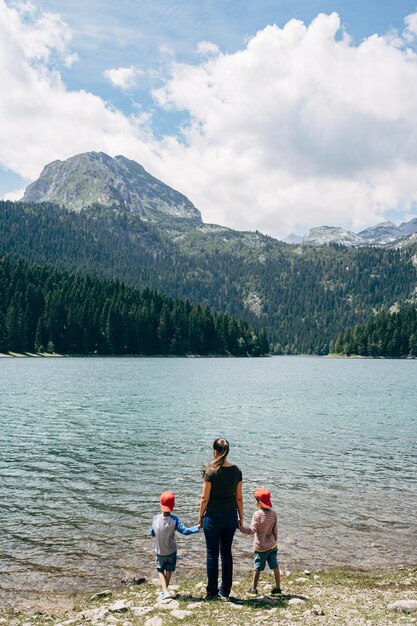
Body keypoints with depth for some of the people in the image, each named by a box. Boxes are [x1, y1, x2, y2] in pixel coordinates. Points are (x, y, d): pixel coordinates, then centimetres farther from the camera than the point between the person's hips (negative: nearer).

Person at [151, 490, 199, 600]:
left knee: (160, 570, 15)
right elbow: (184, 531, -21)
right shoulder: (174, 519, -20)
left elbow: (152, 533, -2)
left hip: (160, 552, 0)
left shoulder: (156, 519, -15)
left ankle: (165, 591, -2)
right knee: (169, 570, 20)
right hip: (171, 551, 0)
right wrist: (197, 528, -15)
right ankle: (165, 590, 29)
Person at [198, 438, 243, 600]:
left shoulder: (210, 472, -16)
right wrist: (241, 517, 13)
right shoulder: (236, 471, -3)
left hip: (213, 516, -4)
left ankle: (212, 593, 17)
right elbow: (239, 497, 2)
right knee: (226, 553, 14)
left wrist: (200, 517, 1)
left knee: (212, 554, 9)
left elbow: (205, 498, -11)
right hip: (230, 516, 4)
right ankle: (225, 592, 20)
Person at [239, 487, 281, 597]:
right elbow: (275, 530, 5)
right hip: (272, 545, 5)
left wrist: (240, 527, -21)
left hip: (260, 547, -5)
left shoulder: (257, 514, -19)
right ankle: (277, 588, 19)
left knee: (257, 568, 6)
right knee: (275, 566, 13)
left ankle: (254, 589, 16)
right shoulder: (273, 513, -2)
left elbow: (252, 530, -24)